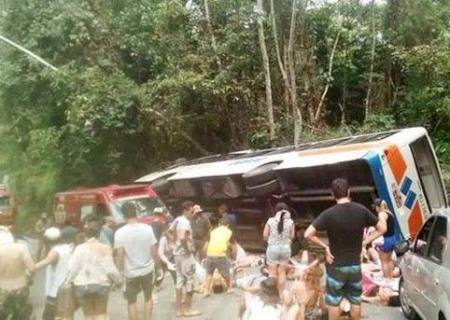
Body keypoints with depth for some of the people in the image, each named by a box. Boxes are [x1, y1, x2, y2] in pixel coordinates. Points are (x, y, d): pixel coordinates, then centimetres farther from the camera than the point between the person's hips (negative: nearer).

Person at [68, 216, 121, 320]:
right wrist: (118, 280, 6)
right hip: (101, 285, 0)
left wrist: (68, 282, 2)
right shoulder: (104, 248, -7)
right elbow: (110, 269, -9)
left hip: (82, 285, 1)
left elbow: (73, 269, -11)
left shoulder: (79, 249, -6)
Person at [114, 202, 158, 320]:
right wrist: (156, 262, 12)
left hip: (130, 272, -2)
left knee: (131, 301, 14)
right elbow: (154, 251, -5)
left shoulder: (120, 232, -15)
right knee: (148, 297, 21)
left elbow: (120, 254, -16)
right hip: (147, 269, 2)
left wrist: (120, 270, -3)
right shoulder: (147, 228, -10)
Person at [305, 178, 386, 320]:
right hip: (355, 264, 3)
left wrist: (325, 246, -9)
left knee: (334, 301, 11)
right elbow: (382, 228, 0)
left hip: (336, 265, -3)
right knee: (355, 300, 17)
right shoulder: (361, 210, -9)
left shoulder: (329, 214, -17)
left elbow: (308, 234, -21)